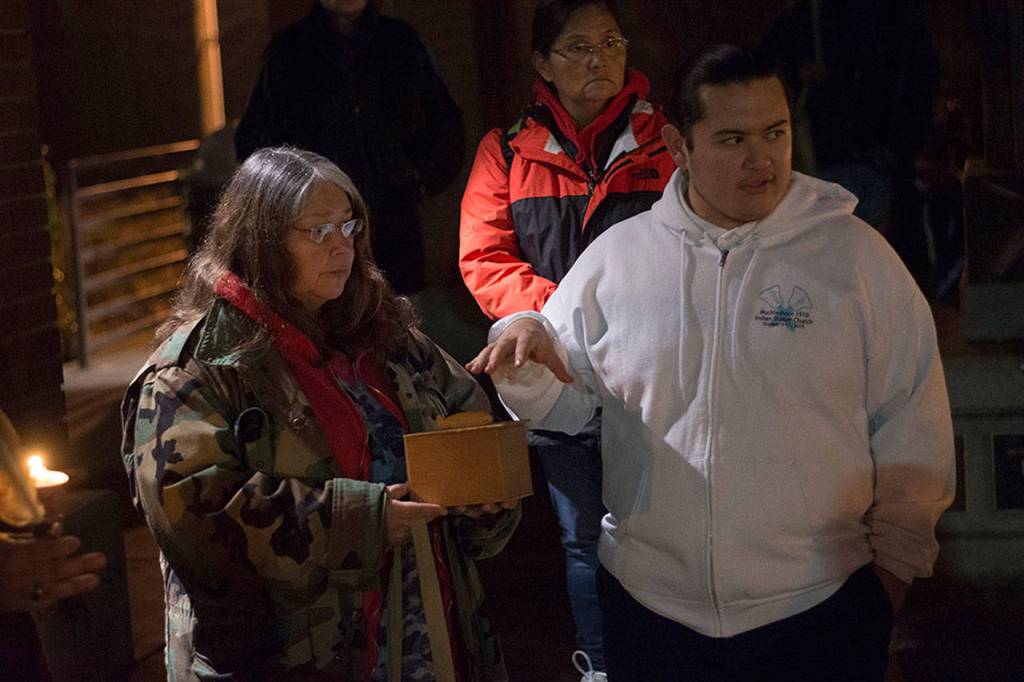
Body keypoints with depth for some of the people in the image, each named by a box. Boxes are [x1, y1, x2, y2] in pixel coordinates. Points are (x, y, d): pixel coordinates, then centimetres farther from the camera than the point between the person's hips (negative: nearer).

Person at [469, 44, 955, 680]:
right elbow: (563, 401, 9)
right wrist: (528, 343, -11)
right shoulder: (616, 257, 3)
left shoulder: (854, 253, -1)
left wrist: (897, 556, 3)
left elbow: (911, 423, 3)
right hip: (649, 604, 2)